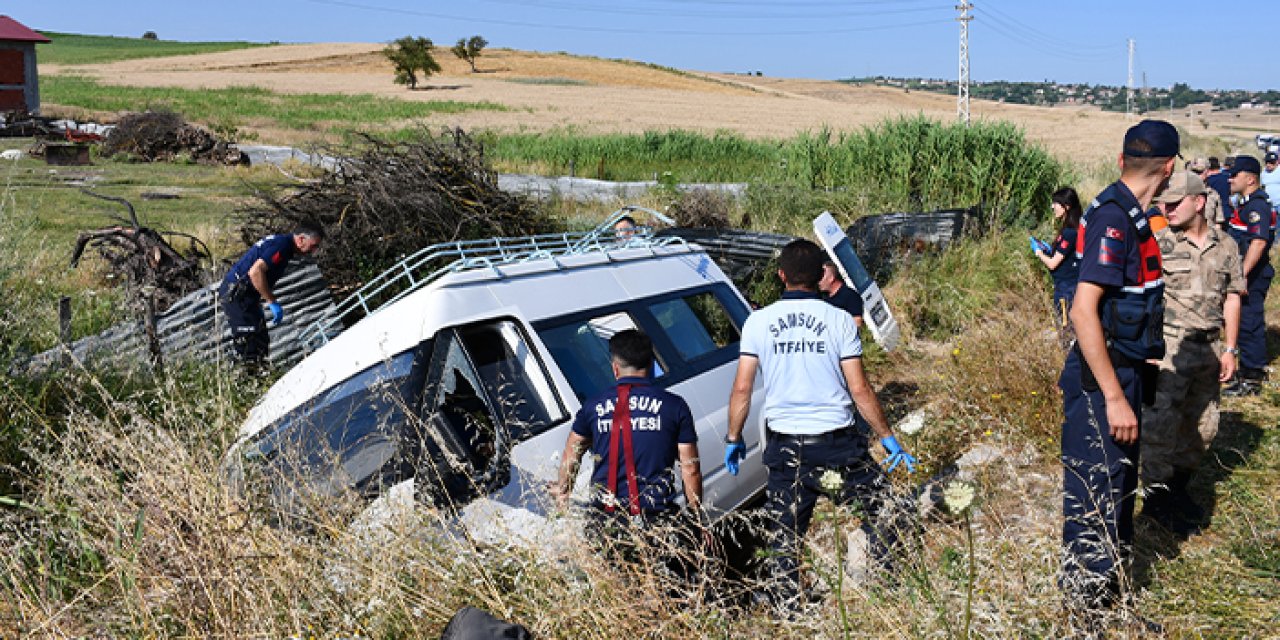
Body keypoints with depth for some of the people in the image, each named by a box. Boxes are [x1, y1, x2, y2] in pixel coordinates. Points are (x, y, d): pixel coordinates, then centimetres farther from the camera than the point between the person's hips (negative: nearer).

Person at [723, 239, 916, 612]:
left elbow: (742, 388, -2)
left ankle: (785, 608, 16)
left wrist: (733, 438, 10)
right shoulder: (839, 320, -5)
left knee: (784, 533, 11)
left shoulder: (758, 322, -1)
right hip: (836, 441, -1)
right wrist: (888, 438, 5)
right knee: (880, 506, 18)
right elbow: (859, 390, -5)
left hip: (784, 446, 2)